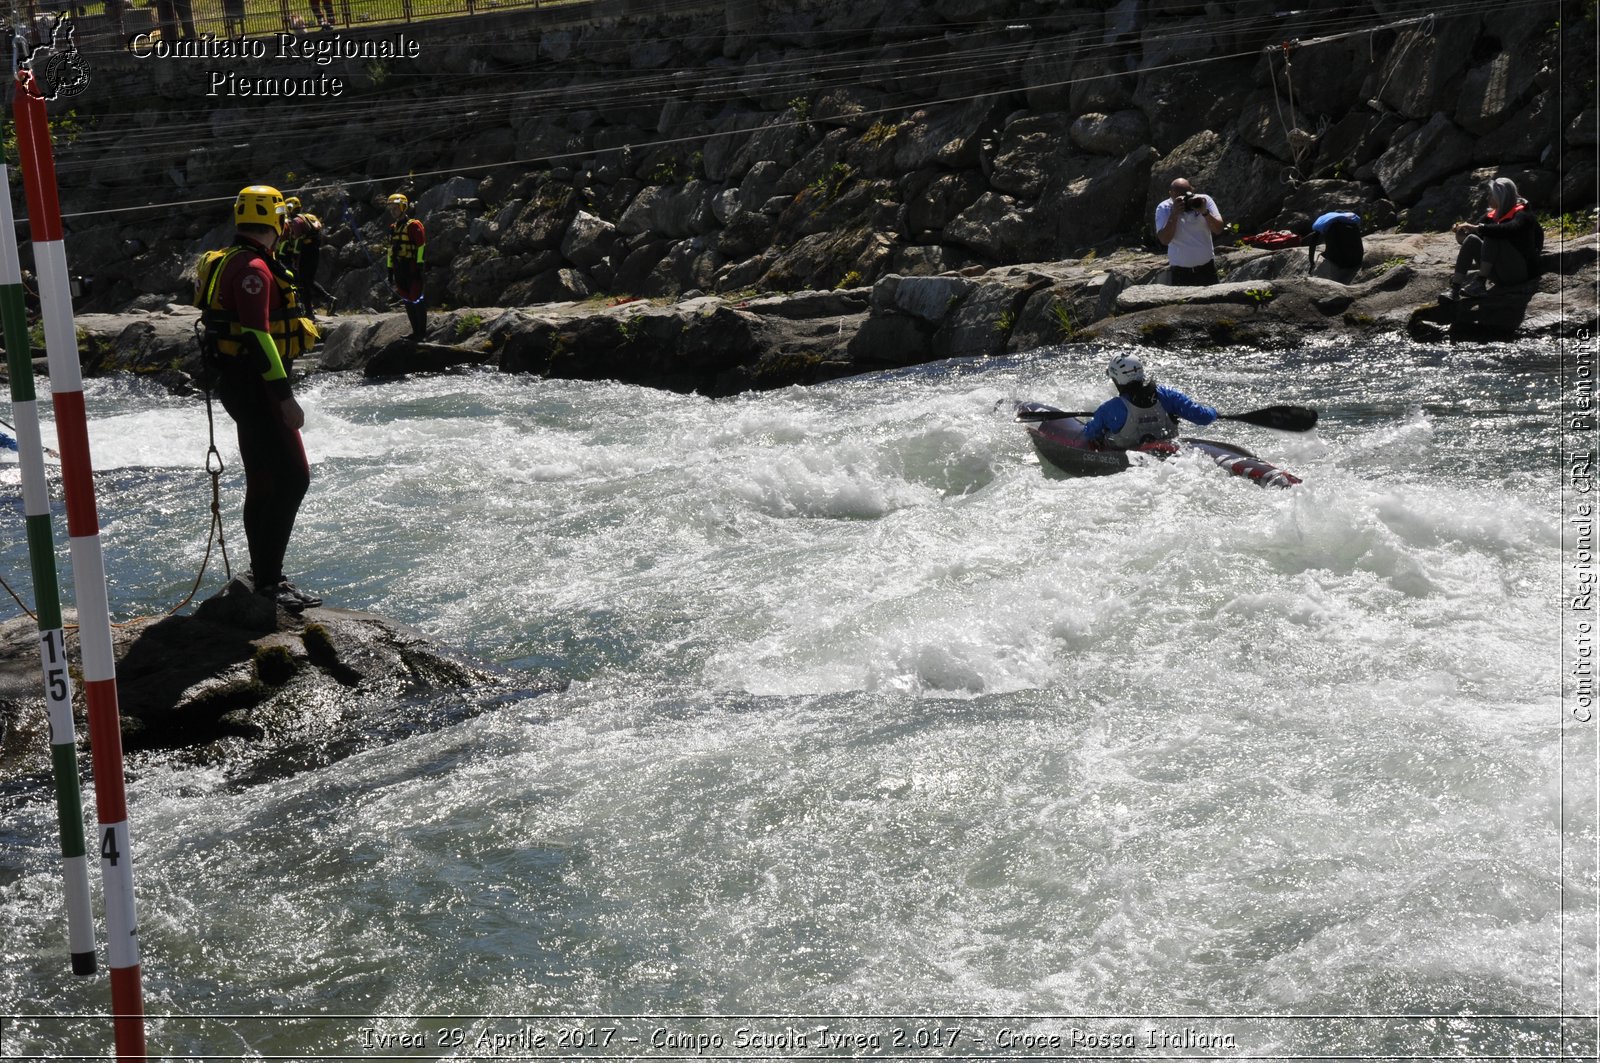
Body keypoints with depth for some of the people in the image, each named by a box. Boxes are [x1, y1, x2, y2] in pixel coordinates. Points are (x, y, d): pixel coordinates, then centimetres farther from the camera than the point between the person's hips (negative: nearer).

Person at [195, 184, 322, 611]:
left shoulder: (230, 263, 17)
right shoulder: (253, 268, -17)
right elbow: (258, 336, -24)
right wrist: (285, 396, -25)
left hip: (239, 384, 11)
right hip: (256, 385, -11)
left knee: (263, 482, 15)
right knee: (292, 477, -12)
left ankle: (263, 576, 23)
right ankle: (268, 580, -13)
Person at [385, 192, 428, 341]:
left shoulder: (413, 225, -8)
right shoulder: (393, 228, 17)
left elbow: (421, 246, -12)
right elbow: (390, 249, 21)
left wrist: (420, 266, -17)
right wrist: (390, 270, 19)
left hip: (412, 268, -8)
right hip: (399, 270, 8)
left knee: (417, 299, -7)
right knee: (407, 300, 10)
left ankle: (423, 333, -3)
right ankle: (416, 331, 17)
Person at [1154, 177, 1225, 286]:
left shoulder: (1204, 201, -2)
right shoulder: (1164, 208, -5)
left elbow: (1218, 229, -11)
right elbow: (1164, 240, -17)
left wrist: (1205, 212, -27)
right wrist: (1174, 215, -26)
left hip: (1206, 268, 2)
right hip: (1179, 271, -1)